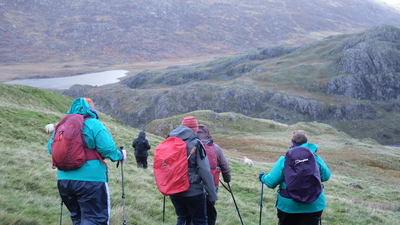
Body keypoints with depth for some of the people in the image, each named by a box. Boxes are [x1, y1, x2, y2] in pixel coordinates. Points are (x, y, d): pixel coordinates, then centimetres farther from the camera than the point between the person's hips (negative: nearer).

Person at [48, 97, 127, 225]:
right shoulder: (94, 125, -8)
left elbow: (51, 148, 13)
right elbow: (108, 149, -14)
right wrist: (120, 156, 5)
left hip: (64, 180, 6)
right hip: (90, 180, -6)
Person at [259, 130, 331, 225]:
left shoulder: (284, 160, -10)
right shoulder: (316, 159, -5)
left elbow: (271, 182, -7)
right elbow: (326, 176, 7)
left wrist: (263, 177, 15)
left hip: (288, 205, -1)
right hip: (314, 206, 1)